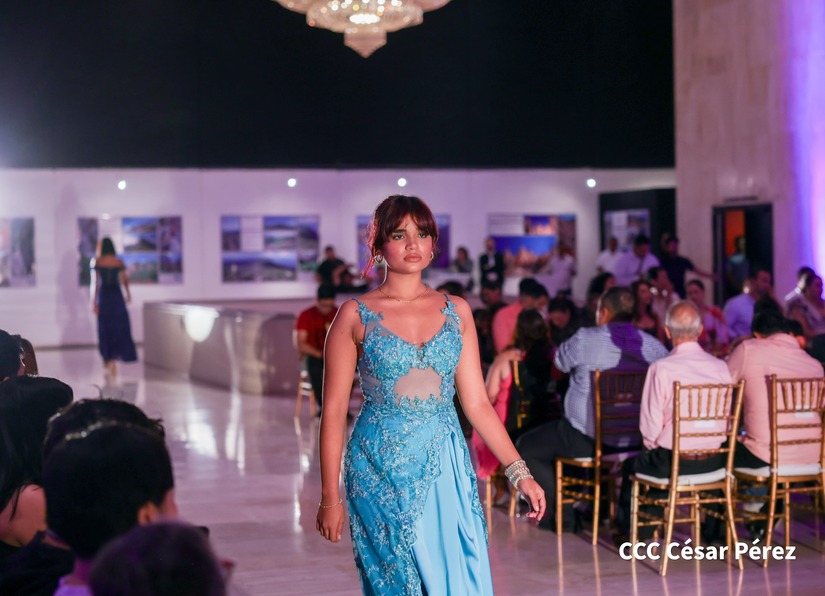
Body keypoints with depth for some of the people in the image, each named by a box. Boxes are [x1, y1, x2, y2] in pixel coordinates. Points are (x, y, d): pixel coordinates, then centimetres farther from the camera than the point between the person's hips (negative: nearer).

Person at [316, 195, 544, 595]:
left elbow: (477, 402, 7)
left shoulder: (456, 312, 7)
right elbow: (334, 411, -1)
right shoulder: (356, 315, -2)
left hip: (447, 471, 3)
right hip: (382, 472, -3)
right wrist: (330, 498, -4)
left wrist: (519, 472, 0)